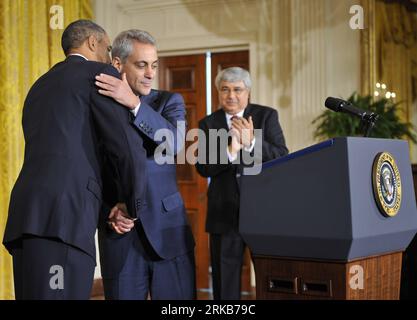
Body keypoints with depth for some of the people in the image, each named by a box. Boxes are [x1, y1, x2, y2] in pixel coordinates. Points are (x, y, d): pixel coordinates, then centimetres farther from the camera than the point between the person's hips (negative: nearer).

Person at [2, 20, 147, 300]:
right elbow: (128, 149, -2)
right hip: (62, 218, -8)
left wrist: (111, 204, 28)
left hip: (28, 216, 8)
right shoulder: (100, 75, 5)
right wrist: (132, 207, 14)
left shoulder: (40, 87, 29)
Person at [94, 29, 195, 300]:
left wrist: (134, 103, -25)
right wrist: (109, 211, -11)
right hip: (119, 235, 0)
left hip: (168, 232, 0)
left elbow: (174, 142, -15)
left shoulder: (169, 102, 7)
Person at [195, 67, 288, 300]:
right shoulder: (208, 124, 7)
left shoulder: (267, 116, 4)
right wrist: (229, 151, -21)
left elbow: (282, 158, -6)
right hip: (225, 213, 1)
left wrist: (251, 142, -21)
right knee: (225, 286, 6)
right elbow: (203, 168, -4)